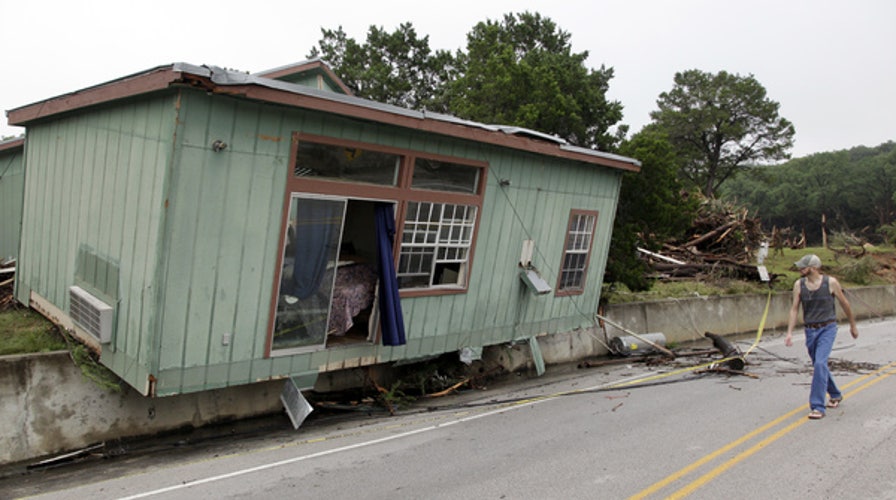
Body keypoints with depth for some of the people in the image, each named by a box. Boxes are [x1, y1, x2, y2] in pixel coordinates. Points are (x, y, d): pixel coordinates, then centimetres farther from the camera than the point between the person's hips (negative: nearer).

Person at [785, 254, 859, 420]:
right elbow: (794, 309, -1)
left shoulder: (830, 282, -8)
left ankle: (818, 407, -15)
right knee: (819, 366, 16)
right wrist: (789, 333, -9)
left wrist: (853, 325, 15)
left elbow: (844, 304, 5)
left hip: (827, 328, -4)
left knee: (820, 364, -19)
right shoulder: (799, 284, -1)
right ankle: (835, 395, 42)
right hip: (810, 330, 4)